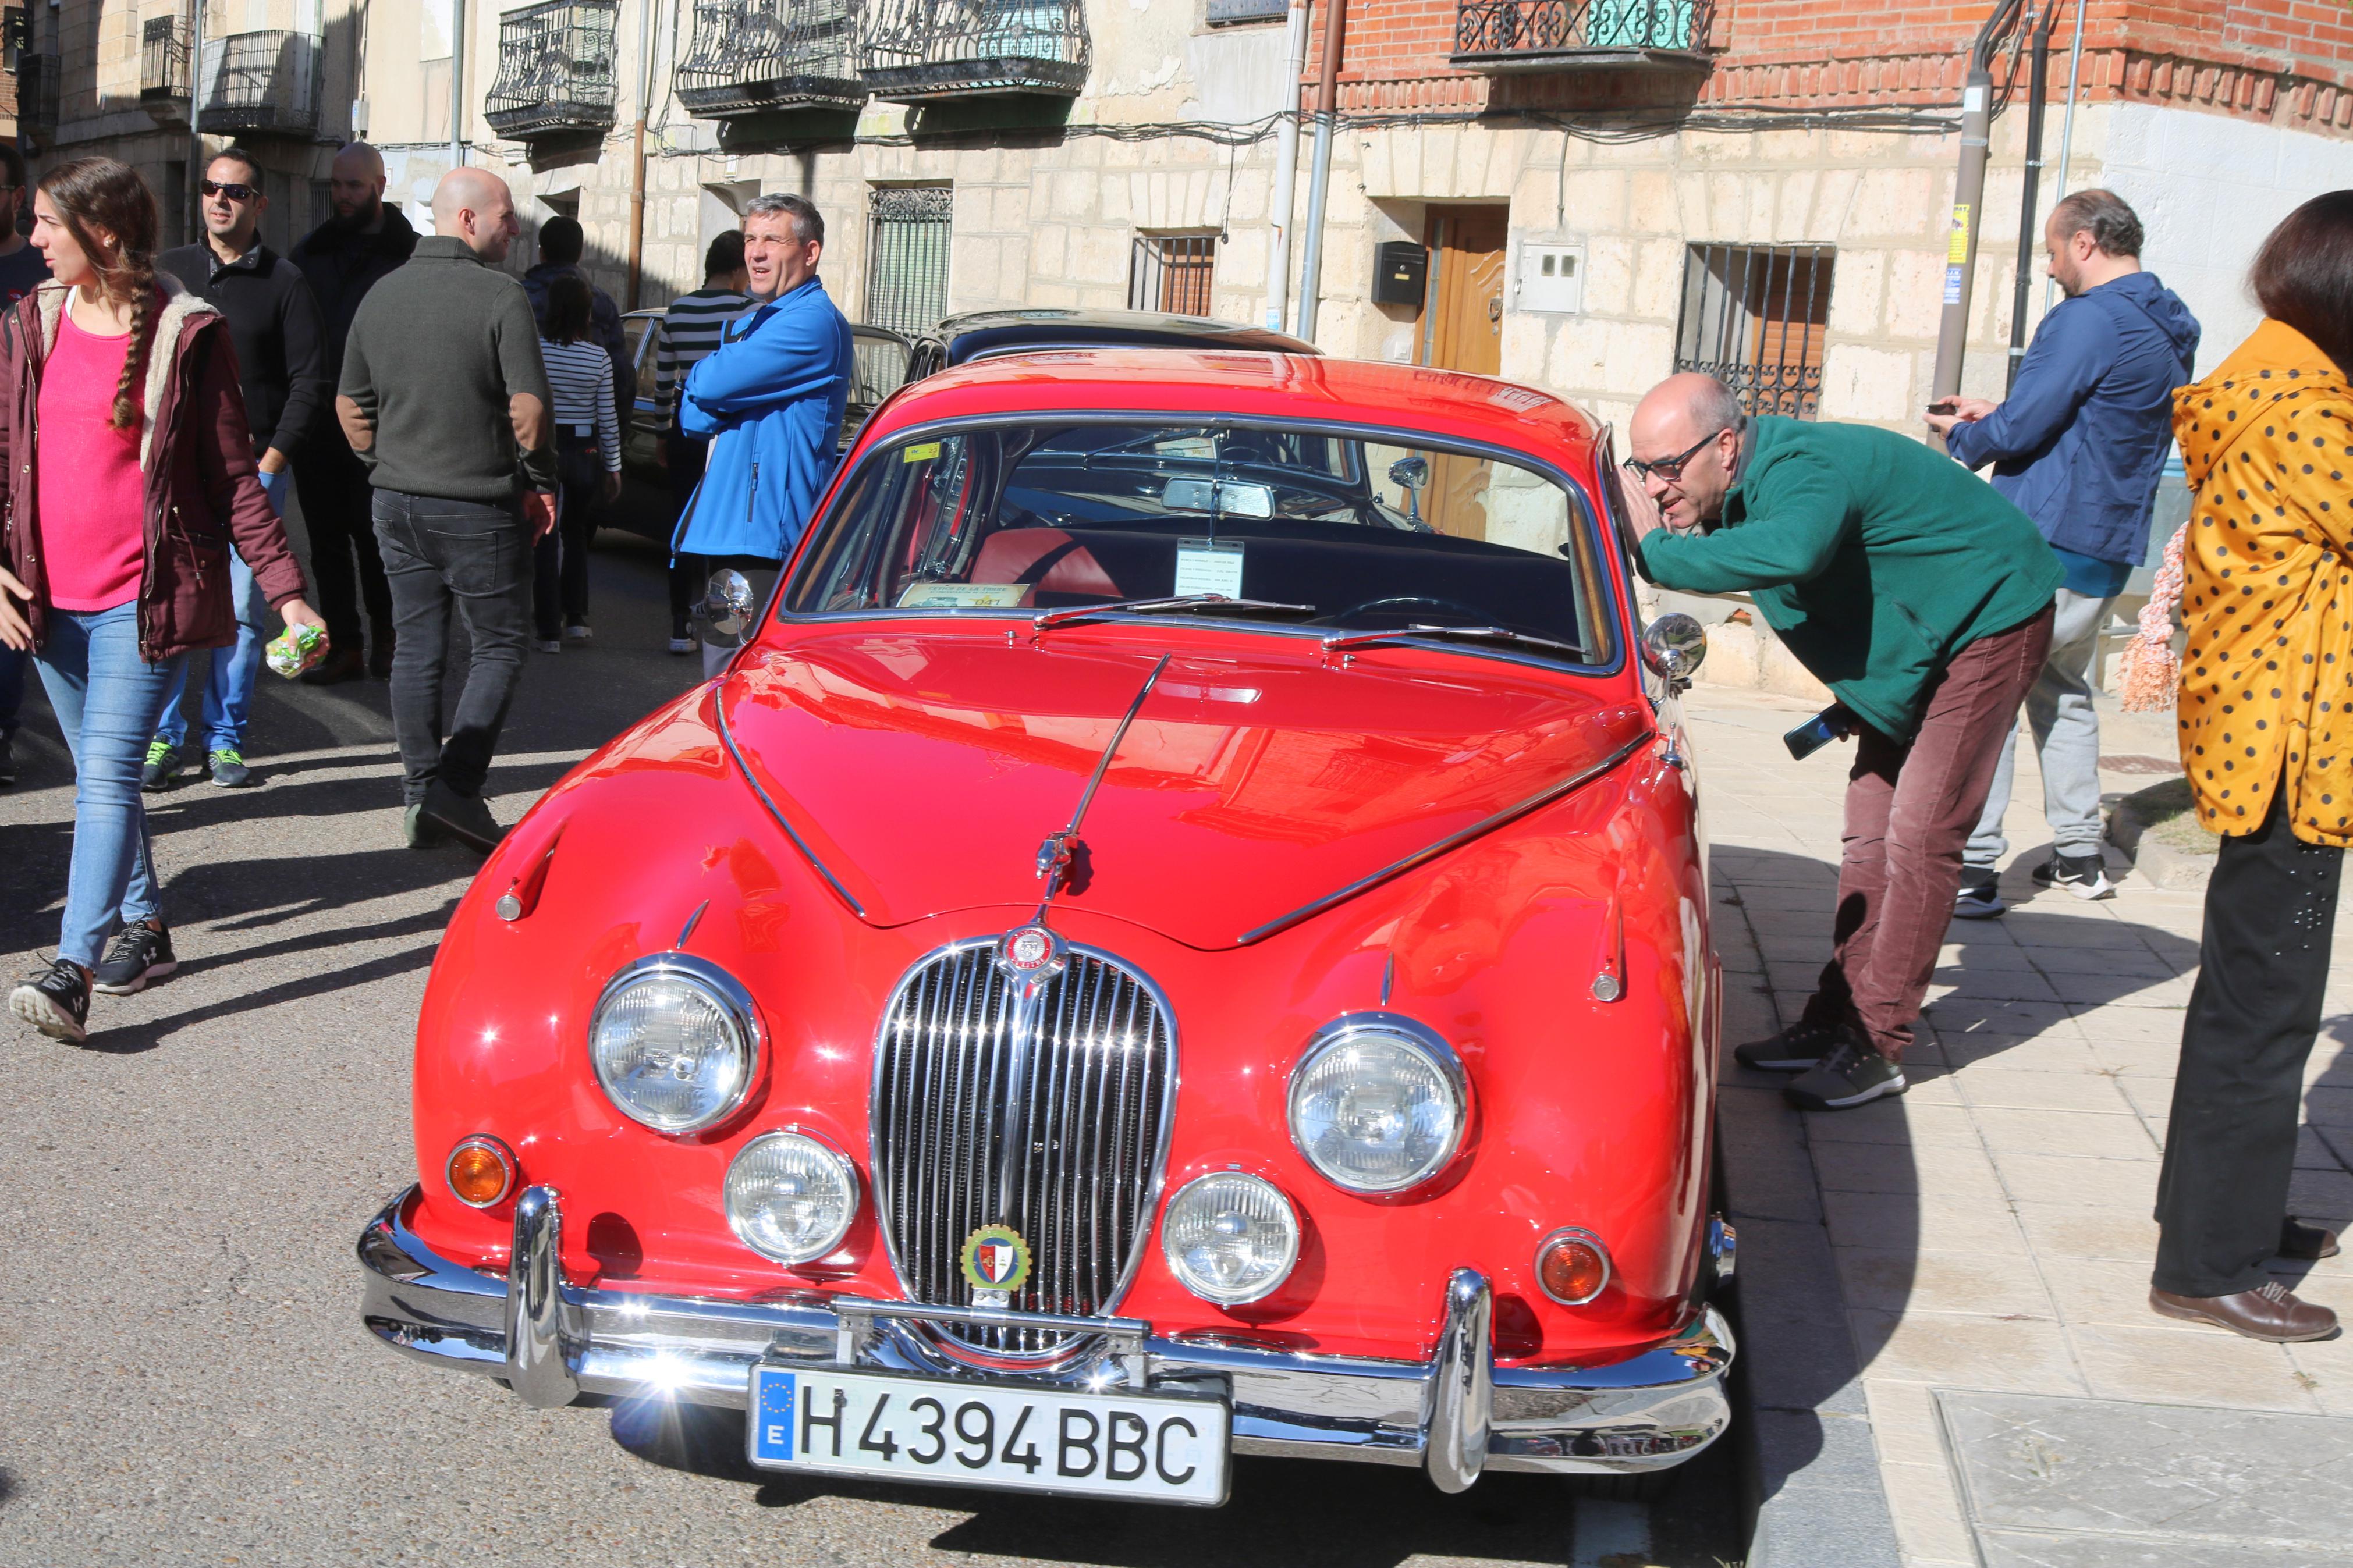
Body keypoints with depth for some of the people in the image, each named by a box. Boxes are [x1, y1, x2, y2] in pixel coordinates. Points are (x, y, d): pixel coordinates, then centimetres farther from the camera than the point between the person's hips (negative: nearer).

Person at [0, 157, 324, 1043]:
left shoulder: (186, 334, -6)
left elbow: (233, 476, -4)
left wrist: (286, 591, -9)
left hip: (141, 598, -6)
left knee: (108, 774, -12)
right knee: (99, 773, 14)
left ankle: (72, 969, -17)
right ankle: (145, 925, 29)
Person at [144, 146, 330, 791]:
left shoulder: (283, 282, 3)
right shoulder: (170, 271, 11)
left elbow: (309, 384, 0)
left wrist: (270, 460, -7)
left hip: (254, 467, -2)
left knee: (243, 608, 1)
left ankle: (226, 738, 10)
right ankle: (164, 737, 5)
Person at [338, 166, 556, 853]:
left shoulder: (381, 294, 8)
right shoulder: (500, 295, -12)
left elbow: (349, 403, 14)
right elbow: (528, 406, -17)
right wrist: (539, 483, -4)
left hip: (397, 503, 6)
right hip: (477, 507, -6)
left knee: (416, 647, 12)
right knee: (499, 645, 5)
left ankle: (422, 794, 15)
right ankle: (457, 785, -7)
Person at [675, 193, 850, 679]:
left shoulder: (814, 322, -11)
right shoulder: (750, 324, 22)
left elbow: (710, 385, -19)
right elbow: (692, 419, 14)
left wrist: (700, 381, 3)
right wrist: (716, 406, -7)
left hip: (765, 534, -10)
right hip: (727, 531, 10)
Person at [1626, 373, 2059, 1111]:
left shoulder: (1801, 471, -35)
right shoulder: (1742, 487, -4)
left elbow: (1790, 553, -59)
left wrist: (1655, 554, -50)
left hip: (1988, 619, -10)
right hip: (1910, 642, 10)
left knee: (1919, 836, -12)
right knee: (1871, 834, 8)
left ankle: (1877, 1047, -10)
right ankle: (1838, 1019, 13)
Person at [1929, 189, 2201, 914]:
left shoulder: (2088, 320, -16)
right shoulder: (2172, 331, 14)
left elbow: (2020, 430, -17)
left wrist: (1964, 437, 3)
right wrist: (1998, 415, 20)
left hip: (2045, 543, -9)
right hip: (2110, 548, 9)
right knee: (2064, 691, 21)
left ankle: (1975, 866, -8)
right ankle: (2080, 854, 23)